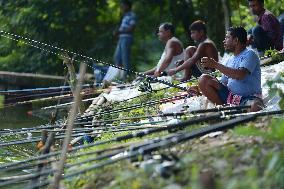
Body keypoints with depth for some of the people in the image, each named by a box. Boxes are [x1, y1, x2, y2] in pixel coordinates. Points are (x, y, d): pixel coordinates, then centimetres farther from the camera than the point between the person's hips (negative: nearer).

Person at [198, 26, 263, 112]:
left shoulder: (250, 54, -6)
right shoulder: (230, 60, 18)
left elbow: (240, 75, -23)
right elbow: (223, 83, 21)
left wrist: (215, 64, -18)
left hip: (248, 98, -7)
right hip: (229, 97, 8)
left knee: (254, 107, -43)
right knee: (203, 79, -8)